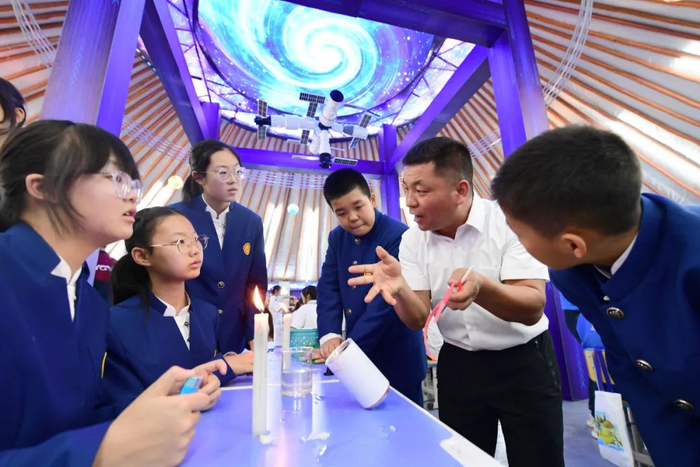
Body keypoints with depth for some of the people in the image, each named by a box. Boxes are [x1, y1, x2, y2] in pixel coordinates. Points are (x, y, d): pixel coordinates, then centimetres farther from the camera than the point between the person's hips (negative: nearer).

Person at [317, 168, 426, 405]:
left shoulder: (398, 236, -20)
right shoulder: (336, 237, 2)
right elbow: (328, 288, 0)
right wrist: (329, 335, -13)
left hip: (395, 355, -5)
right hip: (356, 352, 6)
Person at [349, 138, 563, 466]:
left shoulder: (510, 220, -18)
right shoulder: (412, 240, -8)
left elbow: (533, 309, -24)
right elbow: (418, 320, -11)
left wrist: (481, 287, -44)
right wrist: (399, 288, -32)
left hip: (524, 361, -2)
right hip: (457, 365, 3)